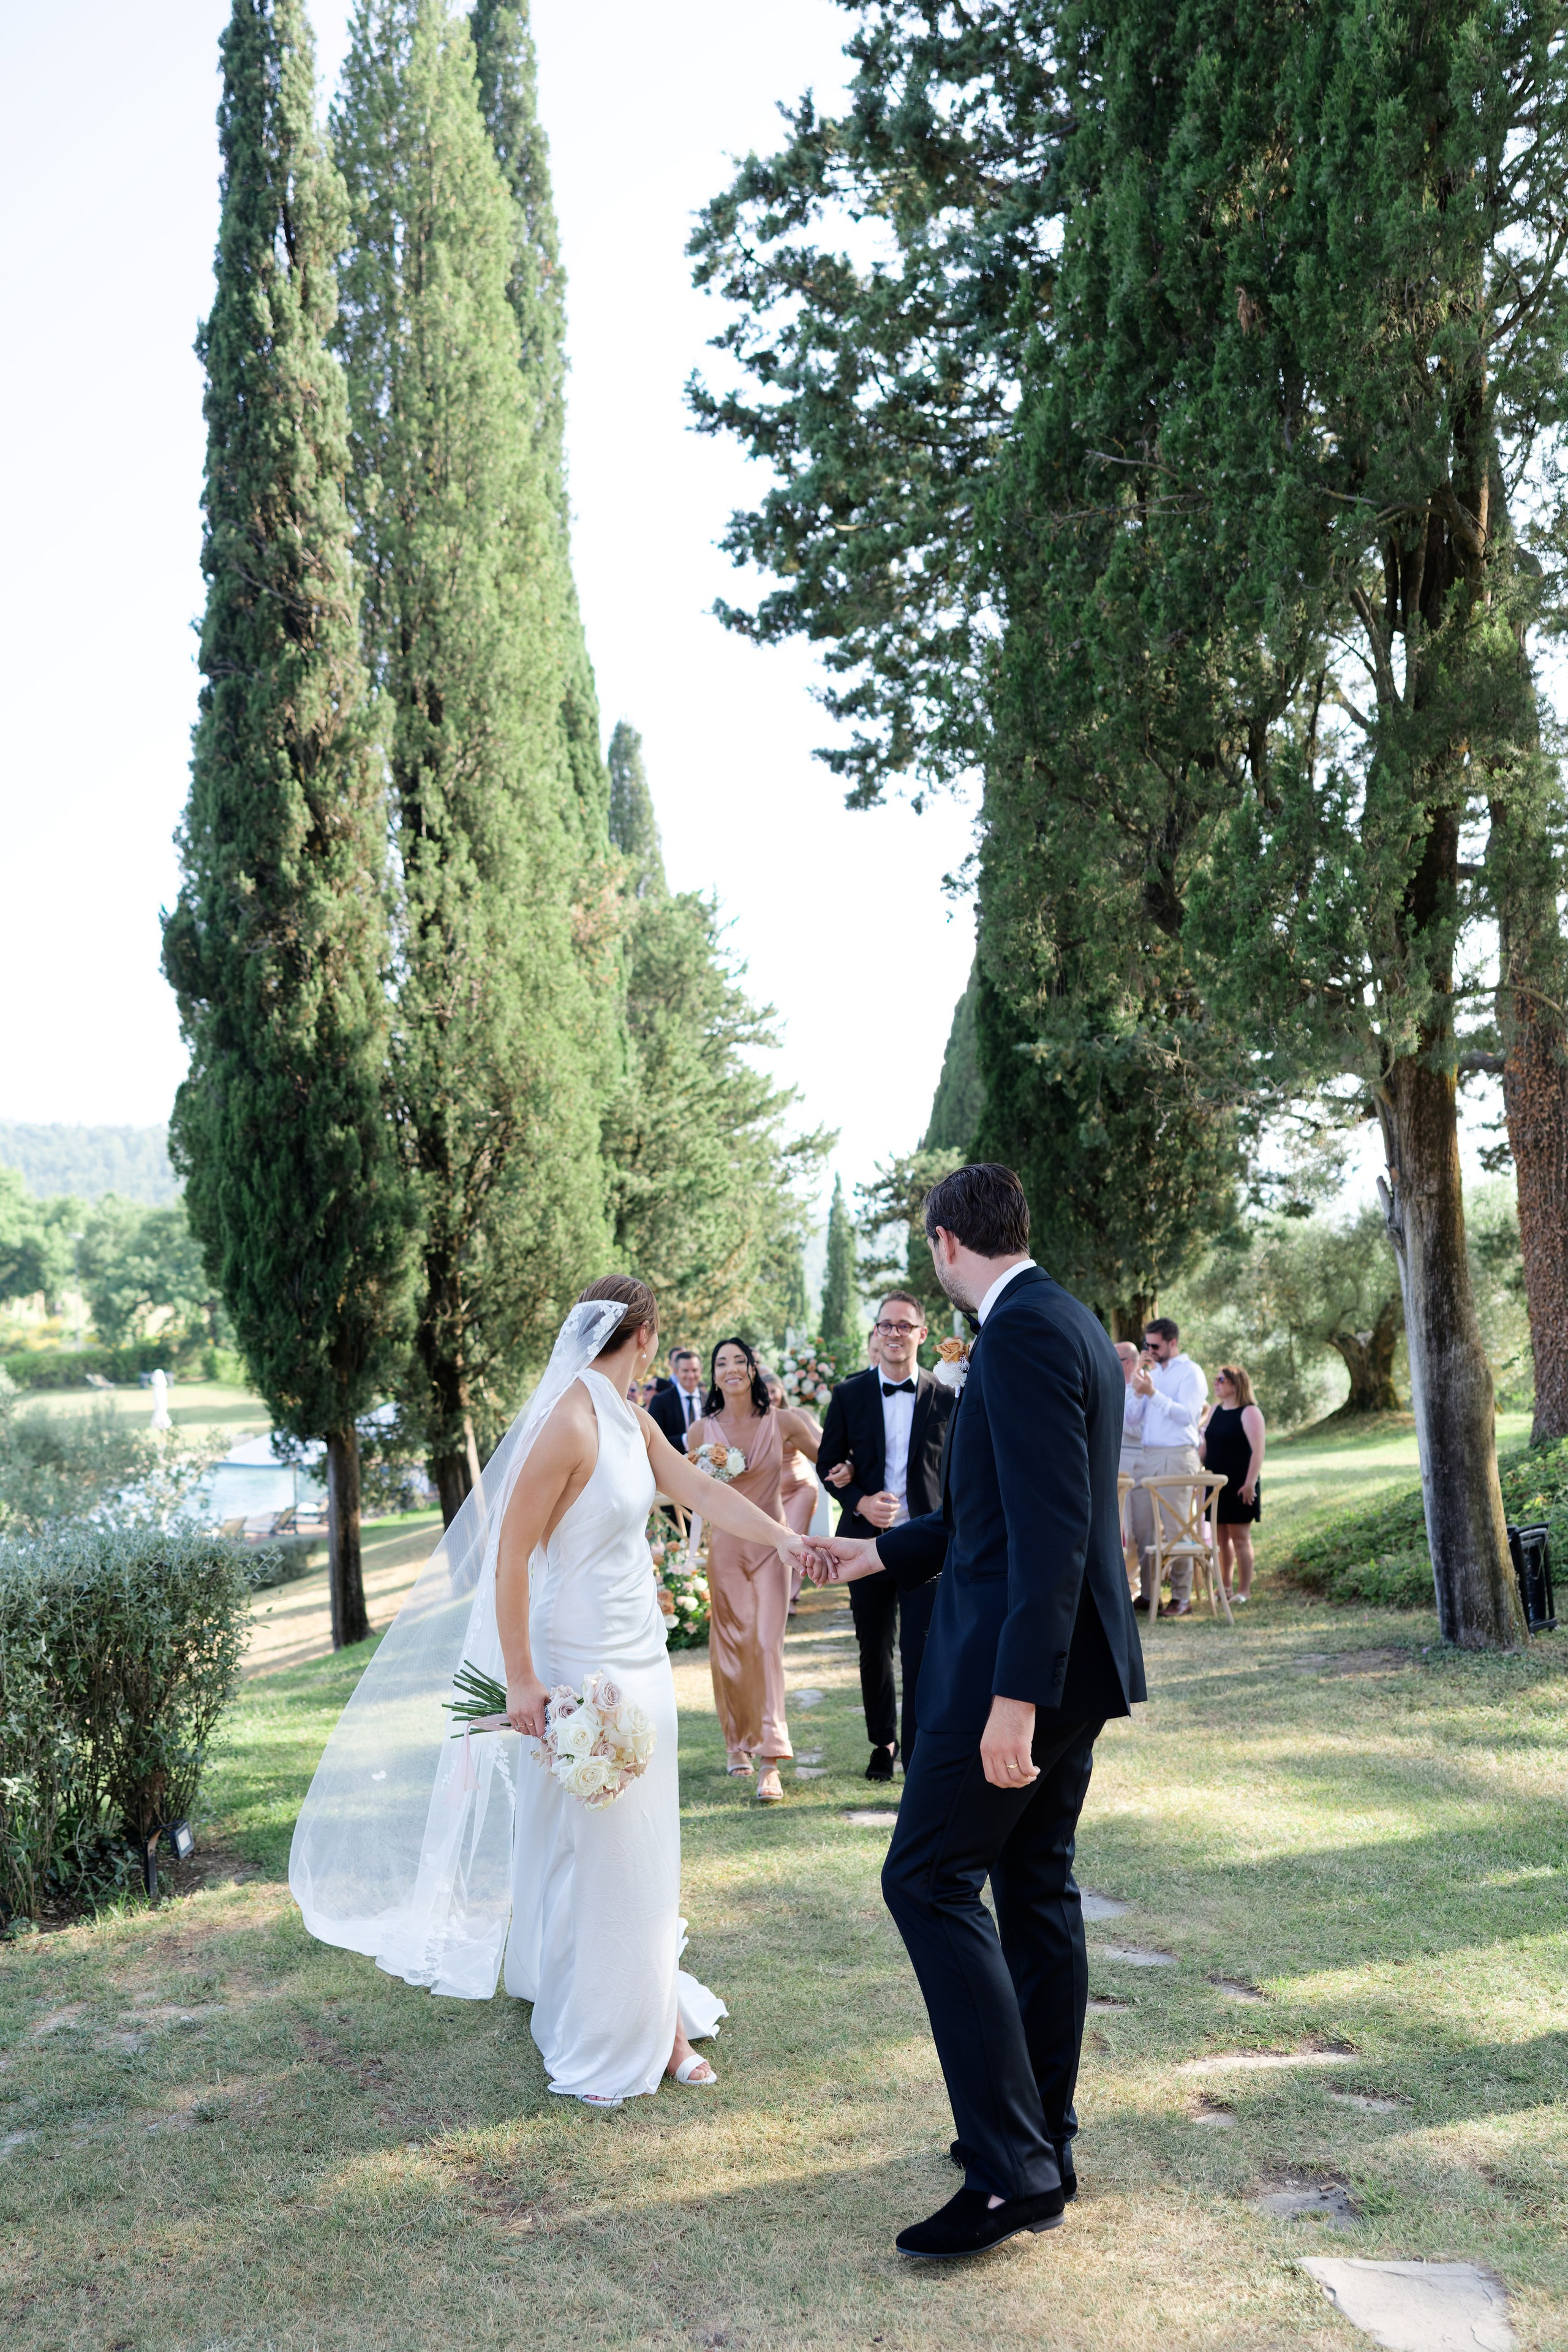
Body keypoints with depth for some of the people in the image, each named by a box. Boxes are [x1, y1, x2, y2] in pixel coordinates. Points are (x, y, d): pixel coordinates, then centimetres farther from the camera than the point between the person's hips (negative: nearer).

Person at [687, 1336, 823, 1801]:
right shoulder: (701, 1431, 0)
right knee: (729, 1648, 6)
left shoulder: (781, 1421, -2)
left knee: (767, 1644, -11)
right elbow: (691, 1492, 10)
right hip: (724, 1547, 1)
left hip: (770, 1545, -1)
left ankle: (770, 1765, -12)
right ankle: (738, 1742, 28)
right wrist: (708, 1469, -11)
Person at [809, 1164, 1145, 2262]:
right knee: (1036, 1883, 15)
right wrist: (880, 1551, 29)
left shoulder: (1023, 1331, -17)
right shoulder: (1069, 1323, 15)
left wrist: (1015, 1695, -25)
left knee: (931, 1880, -5)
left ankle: (1011, 2168, -2)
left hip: (1024, 1658, -10)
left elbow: (1051, 1526, -24)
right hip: (1072, 1661, 10)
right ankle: (1045, 2146, 24)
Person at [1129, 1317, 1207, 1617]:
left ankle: (1182, 1598, 2)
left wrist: (1152, 1392, -19)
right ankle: (1148, 1594, 11)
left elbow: (1187, 1415, -15)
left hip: (1178, 1457, -7)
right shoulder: (1154, 1371, 19)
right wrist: (1139, 1377, 4)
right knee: (1142, 1525, 4)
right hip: (1149, 1456, 7)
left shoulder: (1190, 1372, -3)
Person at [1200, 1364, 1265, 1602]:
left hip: (1239, 1485, -6)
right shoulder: (1215, 1411, 12)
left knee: (1239, 1536, -1)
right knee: (1221, 1537, 9)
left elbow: (1258, 1451, -14)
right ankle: (1225, 1587, 17)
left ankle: (1244, 1590, 7)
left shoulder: (1249, 1413, -9)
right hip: (1216, 1483, 6)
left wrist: (1250, 1484, -19)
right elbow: (1205, 1445, 18)